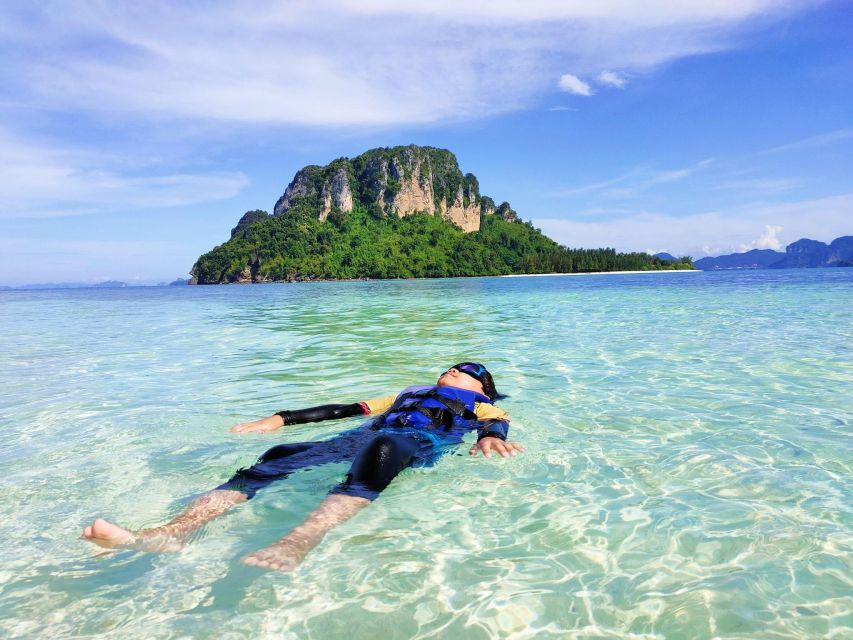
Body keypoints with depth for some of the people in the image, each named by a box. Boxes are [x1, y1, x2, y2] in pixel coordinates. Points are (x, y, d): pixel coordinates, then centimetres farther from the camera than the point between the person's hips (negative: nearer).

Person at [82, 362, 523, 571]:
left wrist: (491, 437, -21)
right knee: (279, 456, -21)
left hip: (418, 444, -5)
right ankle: (173, 530, -41)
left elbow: (496, 422, 6)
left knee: (380, 448, -41)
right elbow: (345, 409, 32)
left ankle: (293, 546, -65)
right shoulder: (408, 394, 41)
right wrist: (282, 418, 24)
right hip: (362, 438, 5)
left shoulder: (478, 404, 30)